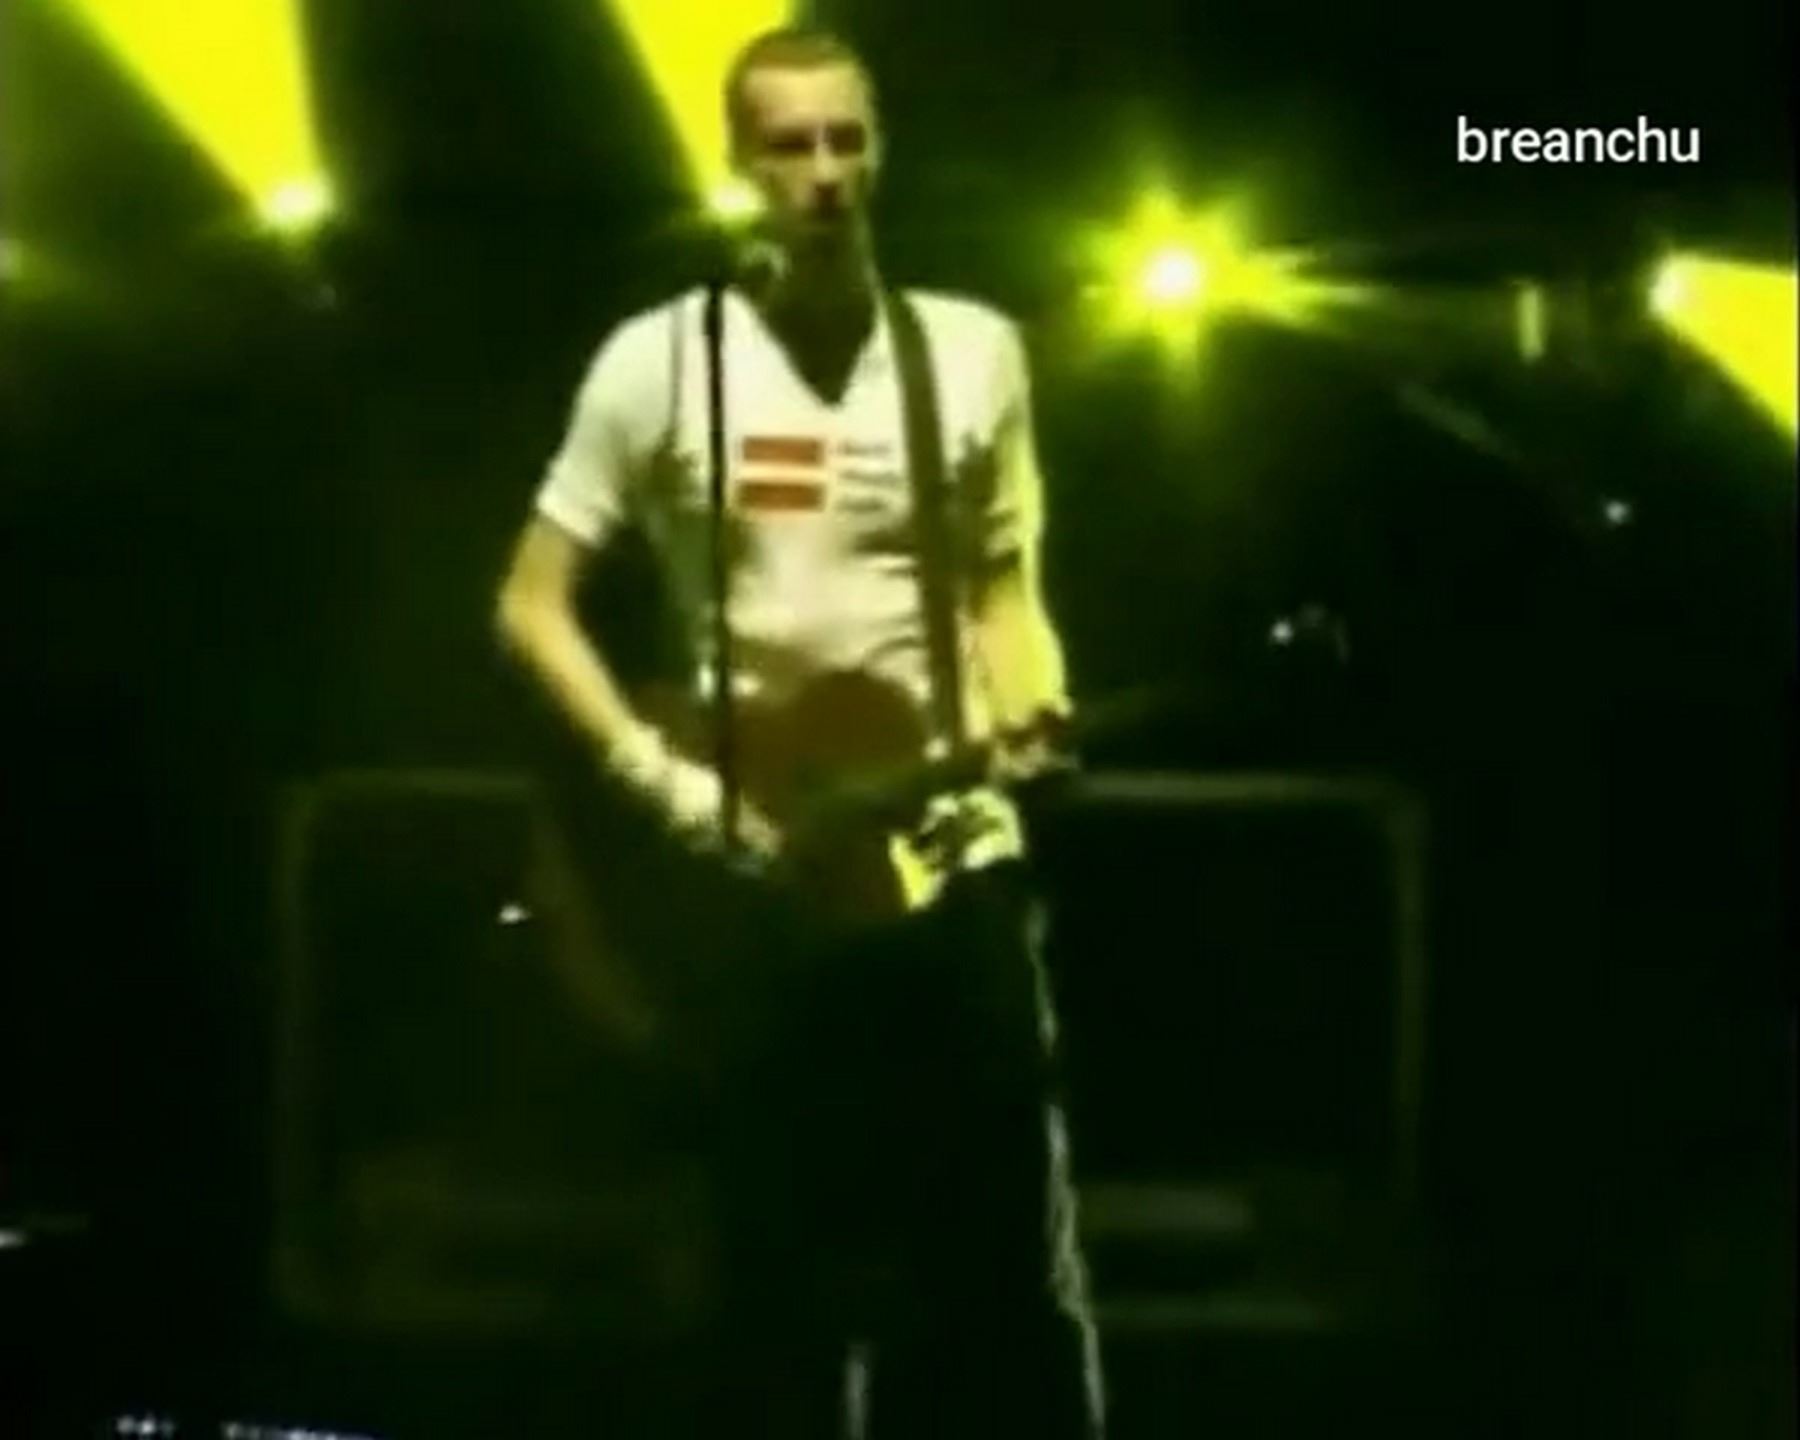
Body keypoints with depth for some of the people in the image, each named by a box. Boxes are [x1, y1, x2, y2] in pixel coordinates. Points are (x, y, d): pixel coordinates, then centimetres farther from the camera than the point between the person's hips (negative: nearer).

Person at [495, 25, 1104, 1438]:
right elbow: (532, 605, -1)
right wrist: (661, 777, -12)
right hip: (756, 880, -1)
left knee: (1014, 1267, 4)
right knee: (792, 1278, 8)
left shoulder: (976, 351, 4)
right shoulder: (661, 358, -4)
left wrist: (1028, 701, -7)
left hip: (956, 853, 2)